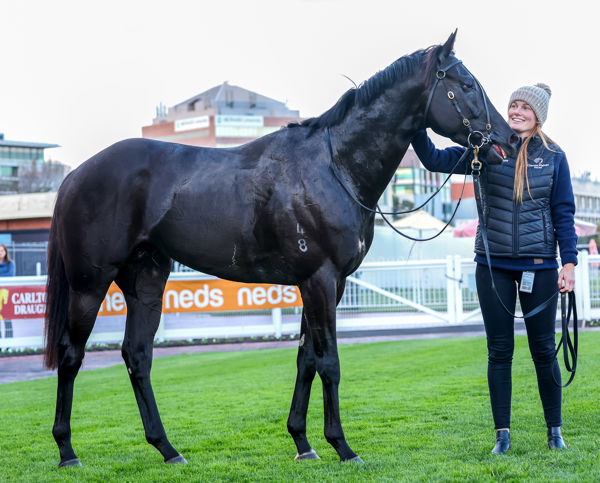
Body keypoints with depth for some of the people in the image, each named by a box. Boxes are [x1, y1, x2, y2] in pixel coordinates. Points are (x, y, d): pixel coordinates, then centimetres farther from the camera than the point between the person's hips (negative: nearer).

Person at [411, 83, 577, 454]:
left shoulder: (554, 157, 1)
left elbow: (564, 212, 3)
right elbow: (437, 161, -2)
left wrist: (569, 261, -3)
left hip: (539, 265, -1)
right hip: (493, 265, 1)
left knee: (544, 350, 6)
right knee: (500, 351, 4)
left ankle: (555, 430, 19)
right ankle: (503, 435, 12)